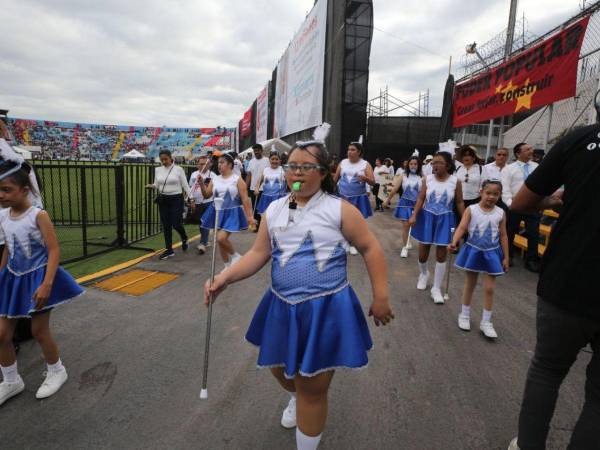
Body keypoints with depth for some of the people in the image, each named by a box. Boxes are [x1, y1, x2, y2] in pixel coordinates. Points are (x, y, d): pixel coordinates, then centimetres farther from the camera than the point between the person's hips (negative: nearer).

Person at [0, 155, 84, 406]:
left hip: (36, 278, -6)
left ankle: (56, 372, 29)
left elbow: (54, 251, -21)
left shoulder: (38, 215, -18)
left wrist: (46, 285, -28)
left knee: (39, 331, 5)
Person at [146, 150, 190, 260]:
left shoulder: (178, 169, -5)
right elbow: (157, 185, 12)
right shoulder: (158, 170, 7)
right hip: (163, 200, 4)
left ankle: (184, 238, 29)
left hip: (176, 199, -4)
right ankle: (169, 250, 16)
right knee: (166, 226, 6)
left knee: (176, 224, -6)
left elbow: (185, 185, -4)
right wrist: (152, 186, -11)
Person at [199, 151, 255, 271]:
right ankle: (227, 266, 27)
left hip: (231, 213, -5)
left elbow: (245, 199, -9)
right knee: (220, 240, 9)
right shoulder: (215, 179, 7)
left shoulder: (237, 179, -6)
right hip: (218, 212, 6)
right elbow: (206, 195, 9)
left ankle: (235, 255, 10)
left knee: (221, 238, -19)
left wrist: (249, 216, -14)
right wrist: (201, 183, -6)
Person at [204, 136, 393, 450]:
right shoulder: (274, 210, 2)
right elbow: (258, 254, 2)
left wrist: (381, 297, -9)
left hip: (325, 309, -5)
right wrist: (225, 278, -11)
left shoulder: (339, 209, -10)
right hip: (281, 307, 5)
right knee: (280, 368, 25)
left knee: (312, 387, 7)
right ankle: (297, 398, 63)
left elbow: (370, 249, -6)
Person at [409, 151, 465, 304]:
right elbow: (420, 199, -3)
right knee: (423, 252, 7)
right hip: (427, 218, 1)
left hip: (444, 220, -1)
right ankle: (423, 274, 42)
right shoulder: (427, 179, -3)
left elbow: (459, 203, 2)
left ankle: (436, 288, 15)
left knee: (441, 255, 2)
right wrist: (414, 216, -13)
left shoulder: (455, 181, -4)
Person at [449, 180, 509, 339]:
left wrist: (506, 257, 3)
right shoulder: (471, 210, -9)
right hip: (473, 251, -1)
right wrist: (454, 242, -36)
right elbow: (462, 227, -18)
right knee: (470, 284, 12)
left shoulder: (500, 213, -3)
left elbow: (503, 236, 3)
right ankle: (465, 315, 29)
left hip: (491, 253, 1)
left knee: (489, 288, 3)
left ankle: (486, 322, 17)